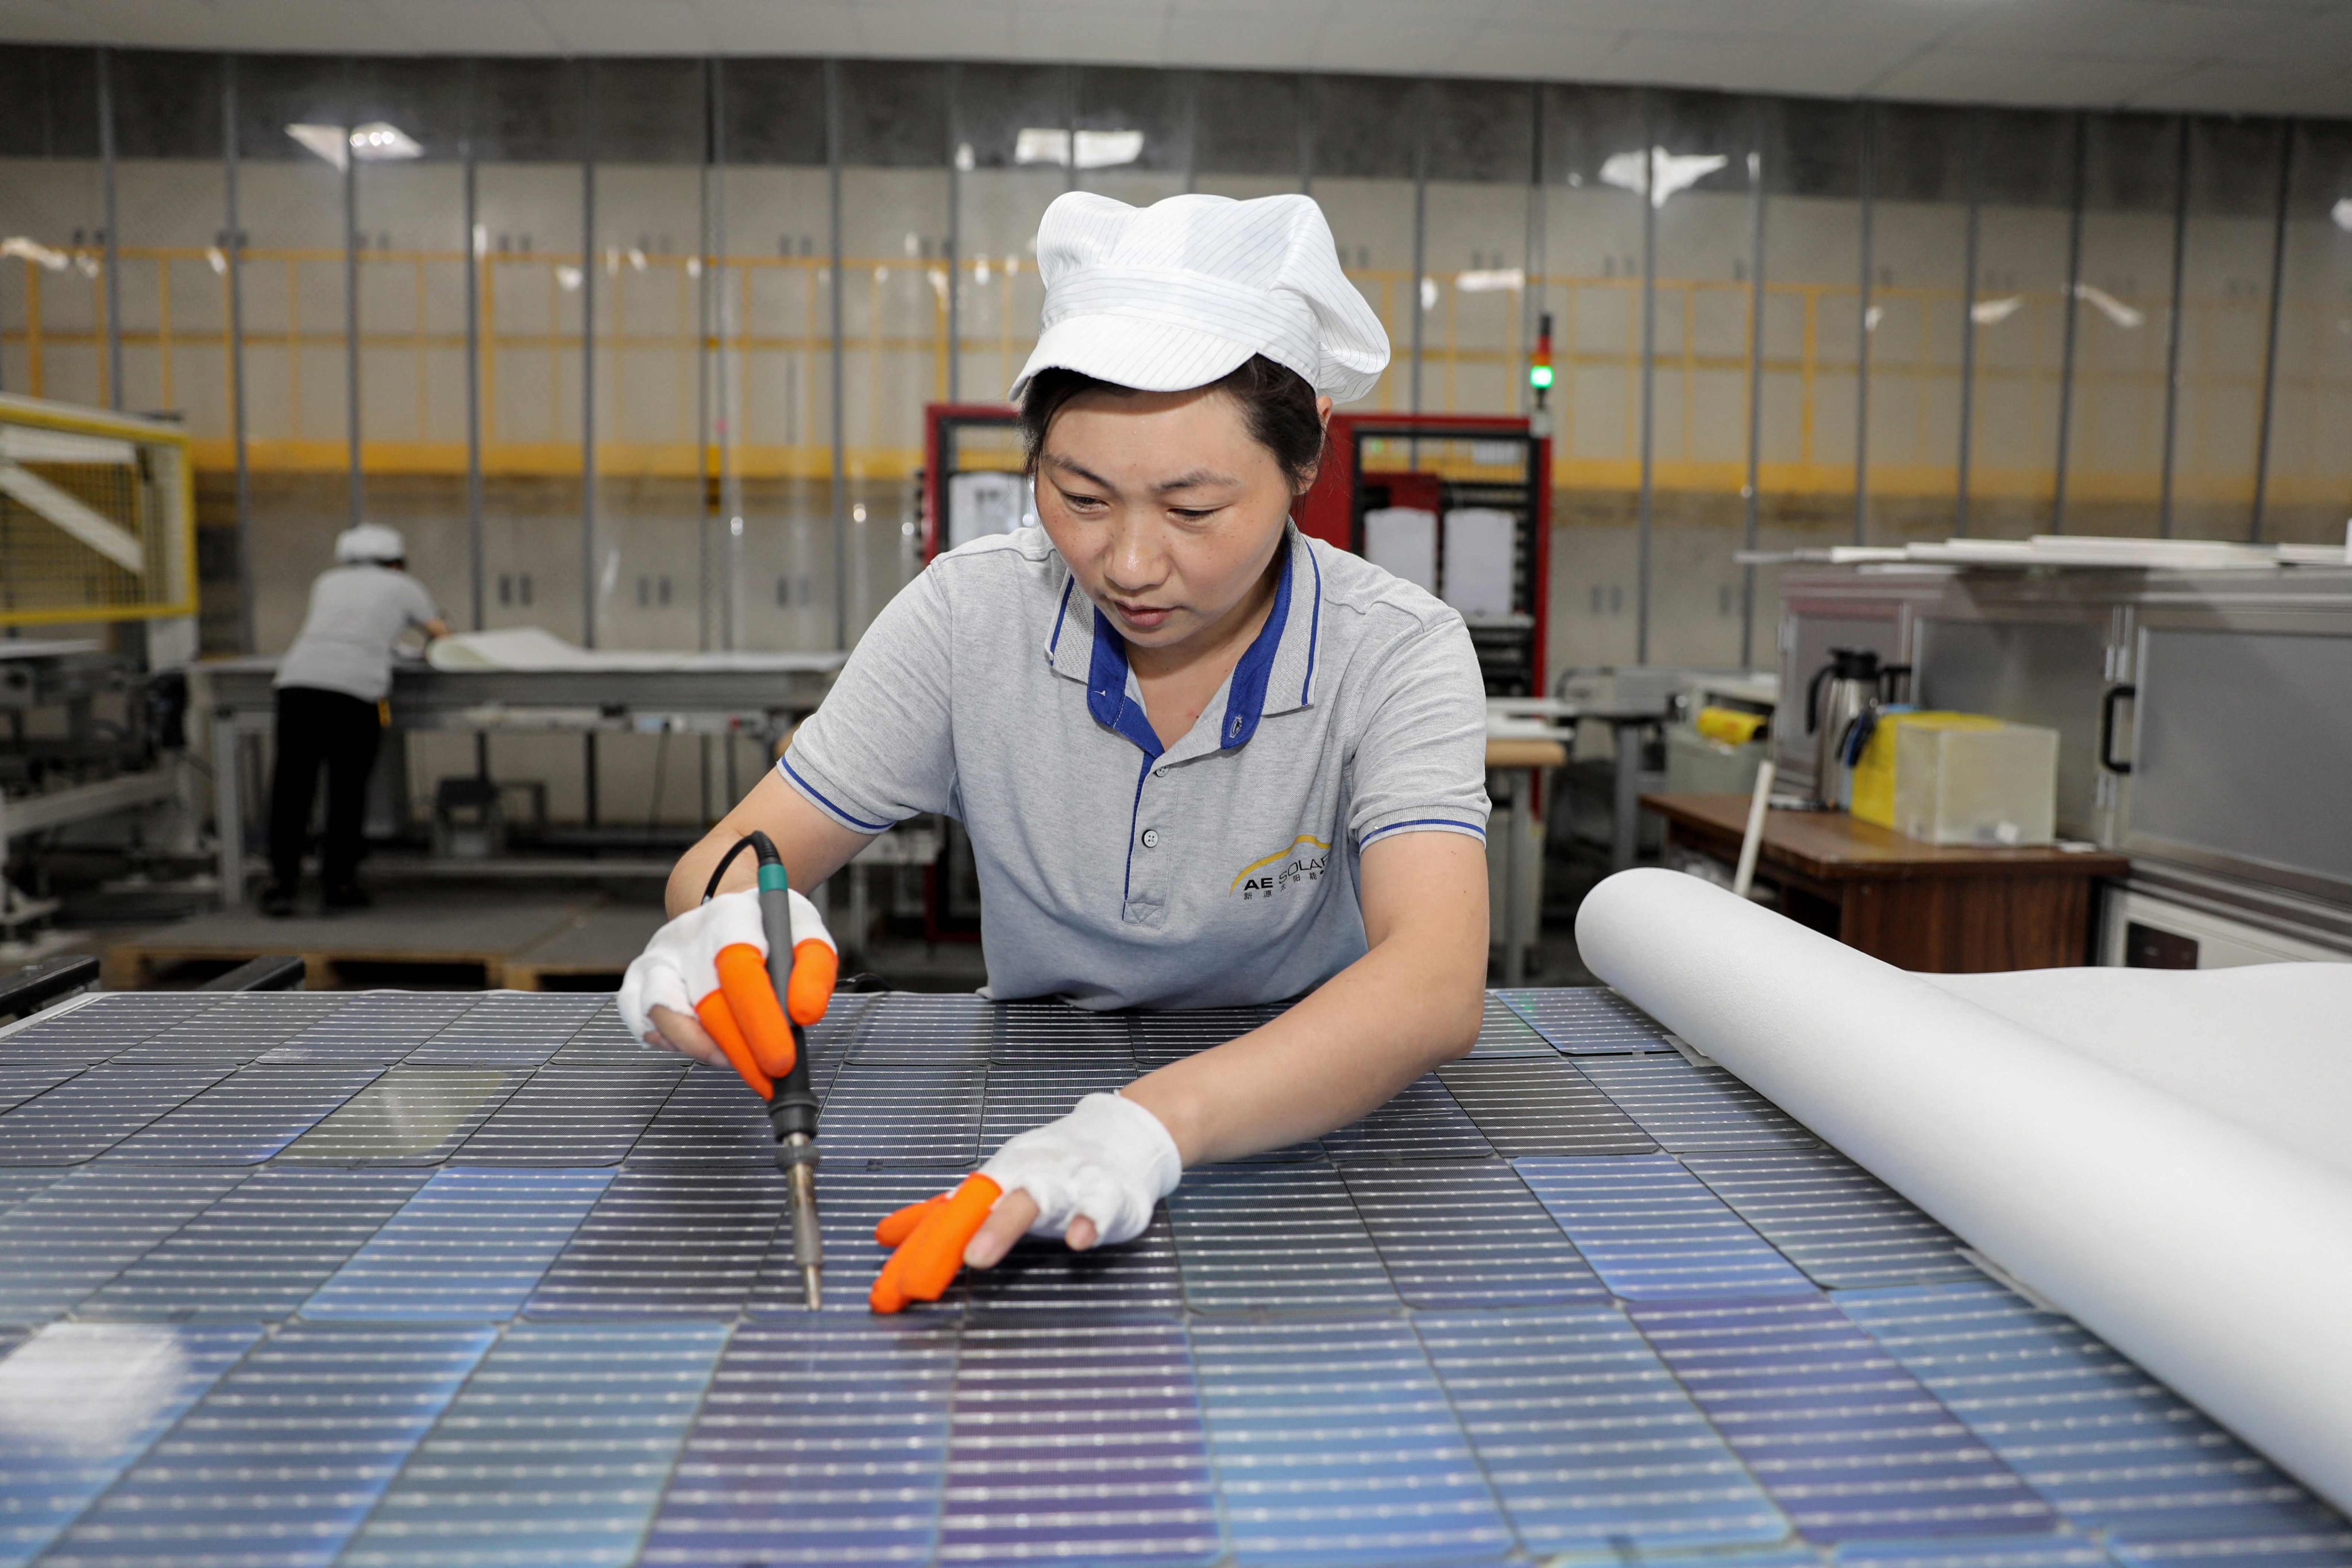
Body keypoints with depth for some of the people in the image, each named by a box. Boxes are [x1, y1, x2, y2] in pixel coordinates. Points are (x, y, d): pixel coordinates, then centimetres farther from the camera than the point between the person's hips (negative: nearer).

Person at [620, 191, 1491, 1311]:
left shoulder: (1399, 656, -16)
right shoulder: (970, 616, -10)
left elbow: (1435, 985, -32)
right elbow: (728, 862, -6)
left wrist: (1155, 1120, -49)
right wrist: (731, 929, -31)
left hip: (1307, 1121, -3)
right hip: (1031, 1091, 4)